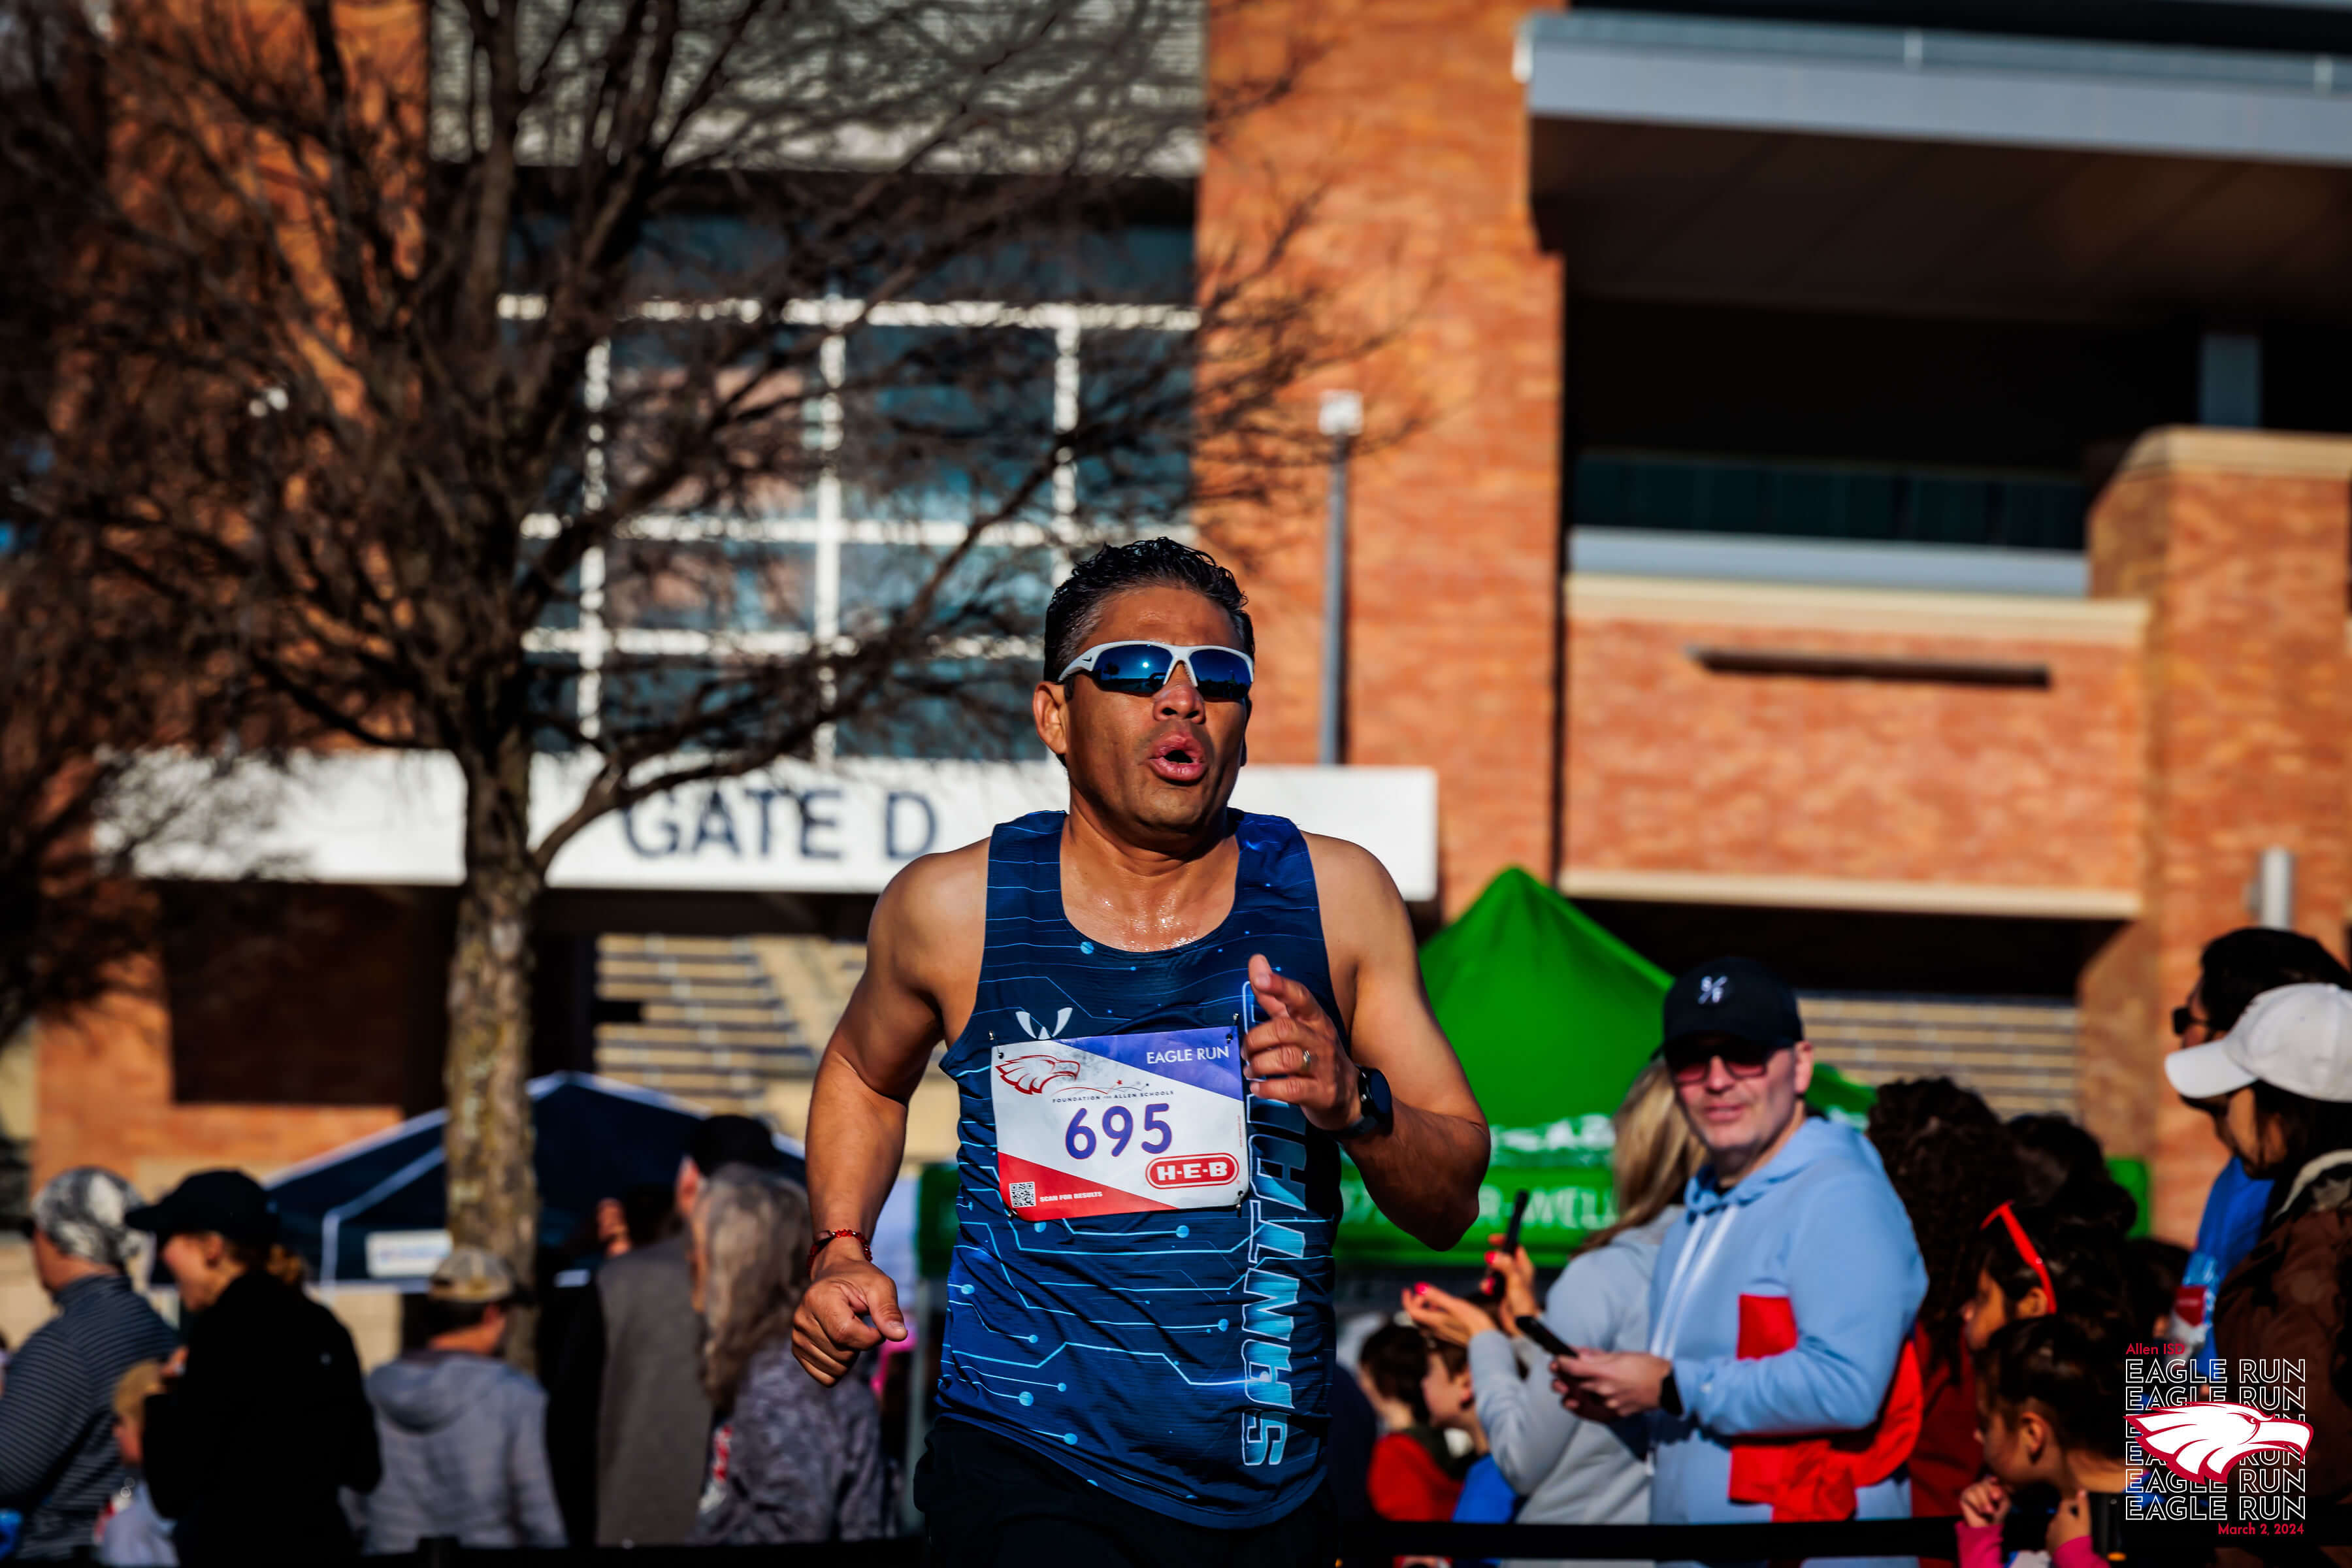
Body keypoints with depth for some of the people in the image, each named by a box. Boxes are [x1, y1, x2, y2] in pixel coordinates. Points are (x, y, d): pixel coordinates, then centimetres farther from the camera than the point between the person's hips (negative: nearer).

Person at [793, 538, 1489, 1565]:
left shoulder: (1332, 896, 3)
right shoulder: (951, 909, 0)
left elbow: (1451, 1205, 4)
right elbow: (865, 1072, 23)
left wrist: (1356, 1104, -15)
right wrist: (841, 1250, 8)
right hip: (1028, 1478, -2)